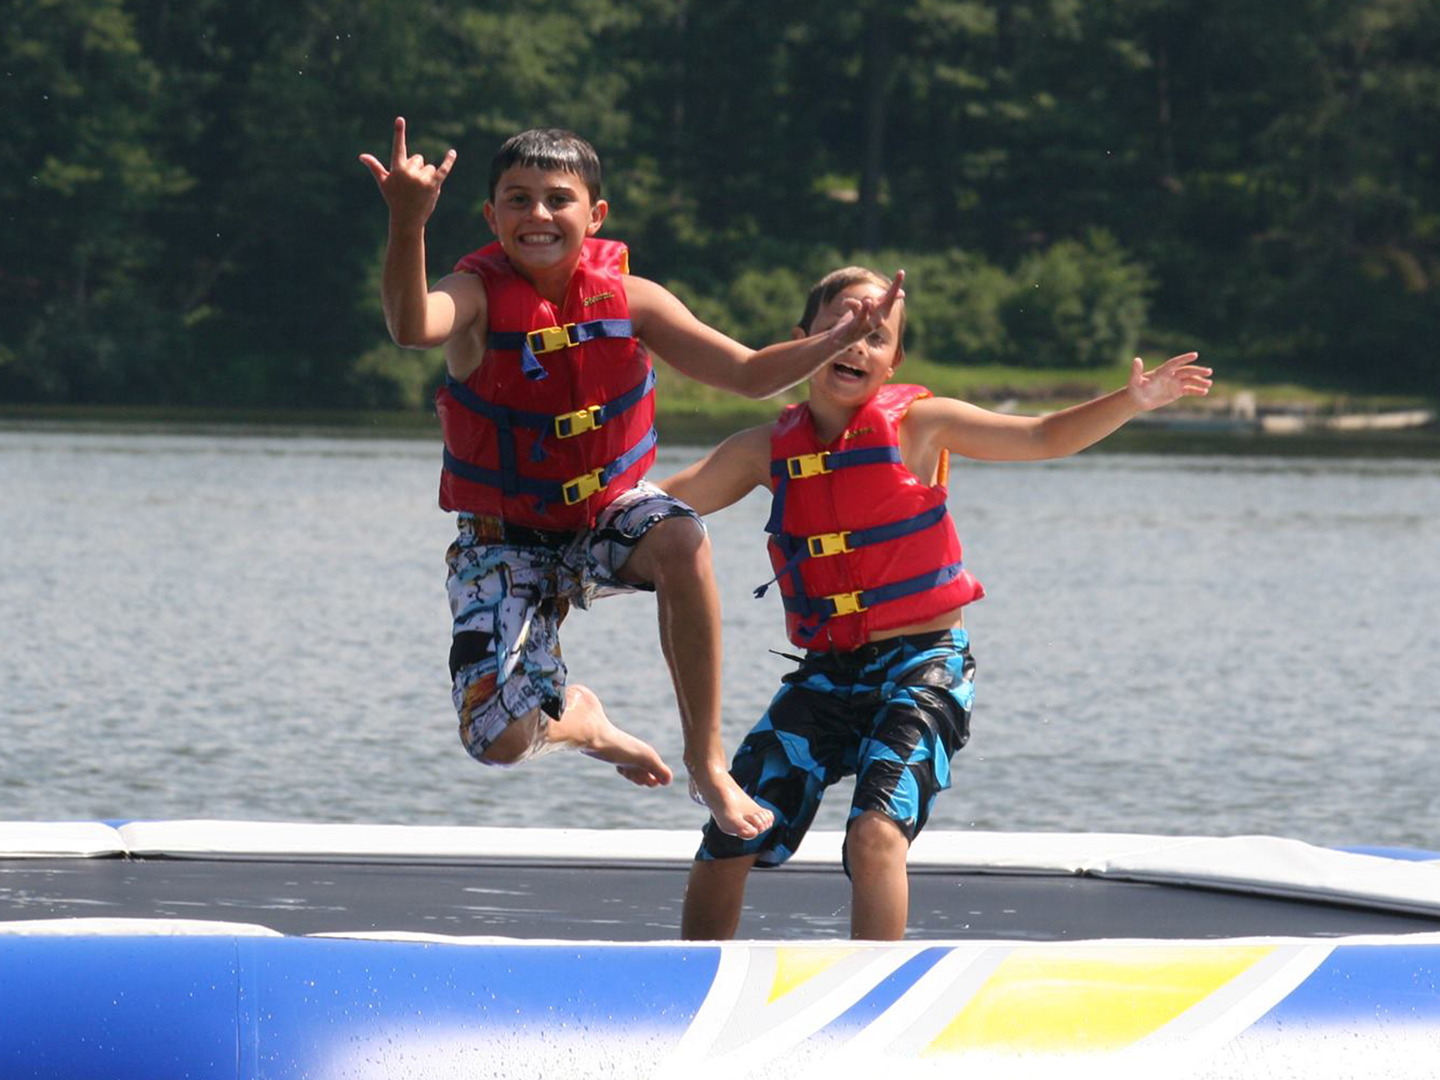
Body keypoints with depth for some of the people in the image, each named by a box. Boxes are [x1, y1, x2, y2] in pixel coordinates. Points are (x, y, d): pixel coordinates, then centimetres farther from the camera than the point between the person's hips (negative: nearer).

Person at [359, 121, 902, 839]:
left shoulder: (629, 299, -7)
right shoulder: (478, 298, -17)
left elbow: (749, 374, -4)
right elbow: (411, 327, -42)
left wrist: (836, 341, -22)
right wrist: (408, 224, -61)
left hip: (606, 515, 1)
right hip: (505, 537, -1)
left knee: (680, 539, -36)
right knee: (499, 740, -18)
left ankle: (706, 759, -21)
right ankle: (574, 717, 25)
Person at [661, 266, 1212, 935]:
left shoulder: (917, 424, -2)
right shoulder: (769, 450, 5)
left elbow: (1043, 438, 1)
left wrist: (1131, 401, -12)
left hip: (921, 665, -4)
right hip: (826, 673, 4)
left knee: (876, 831, -25)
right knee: (728, 839, 0)